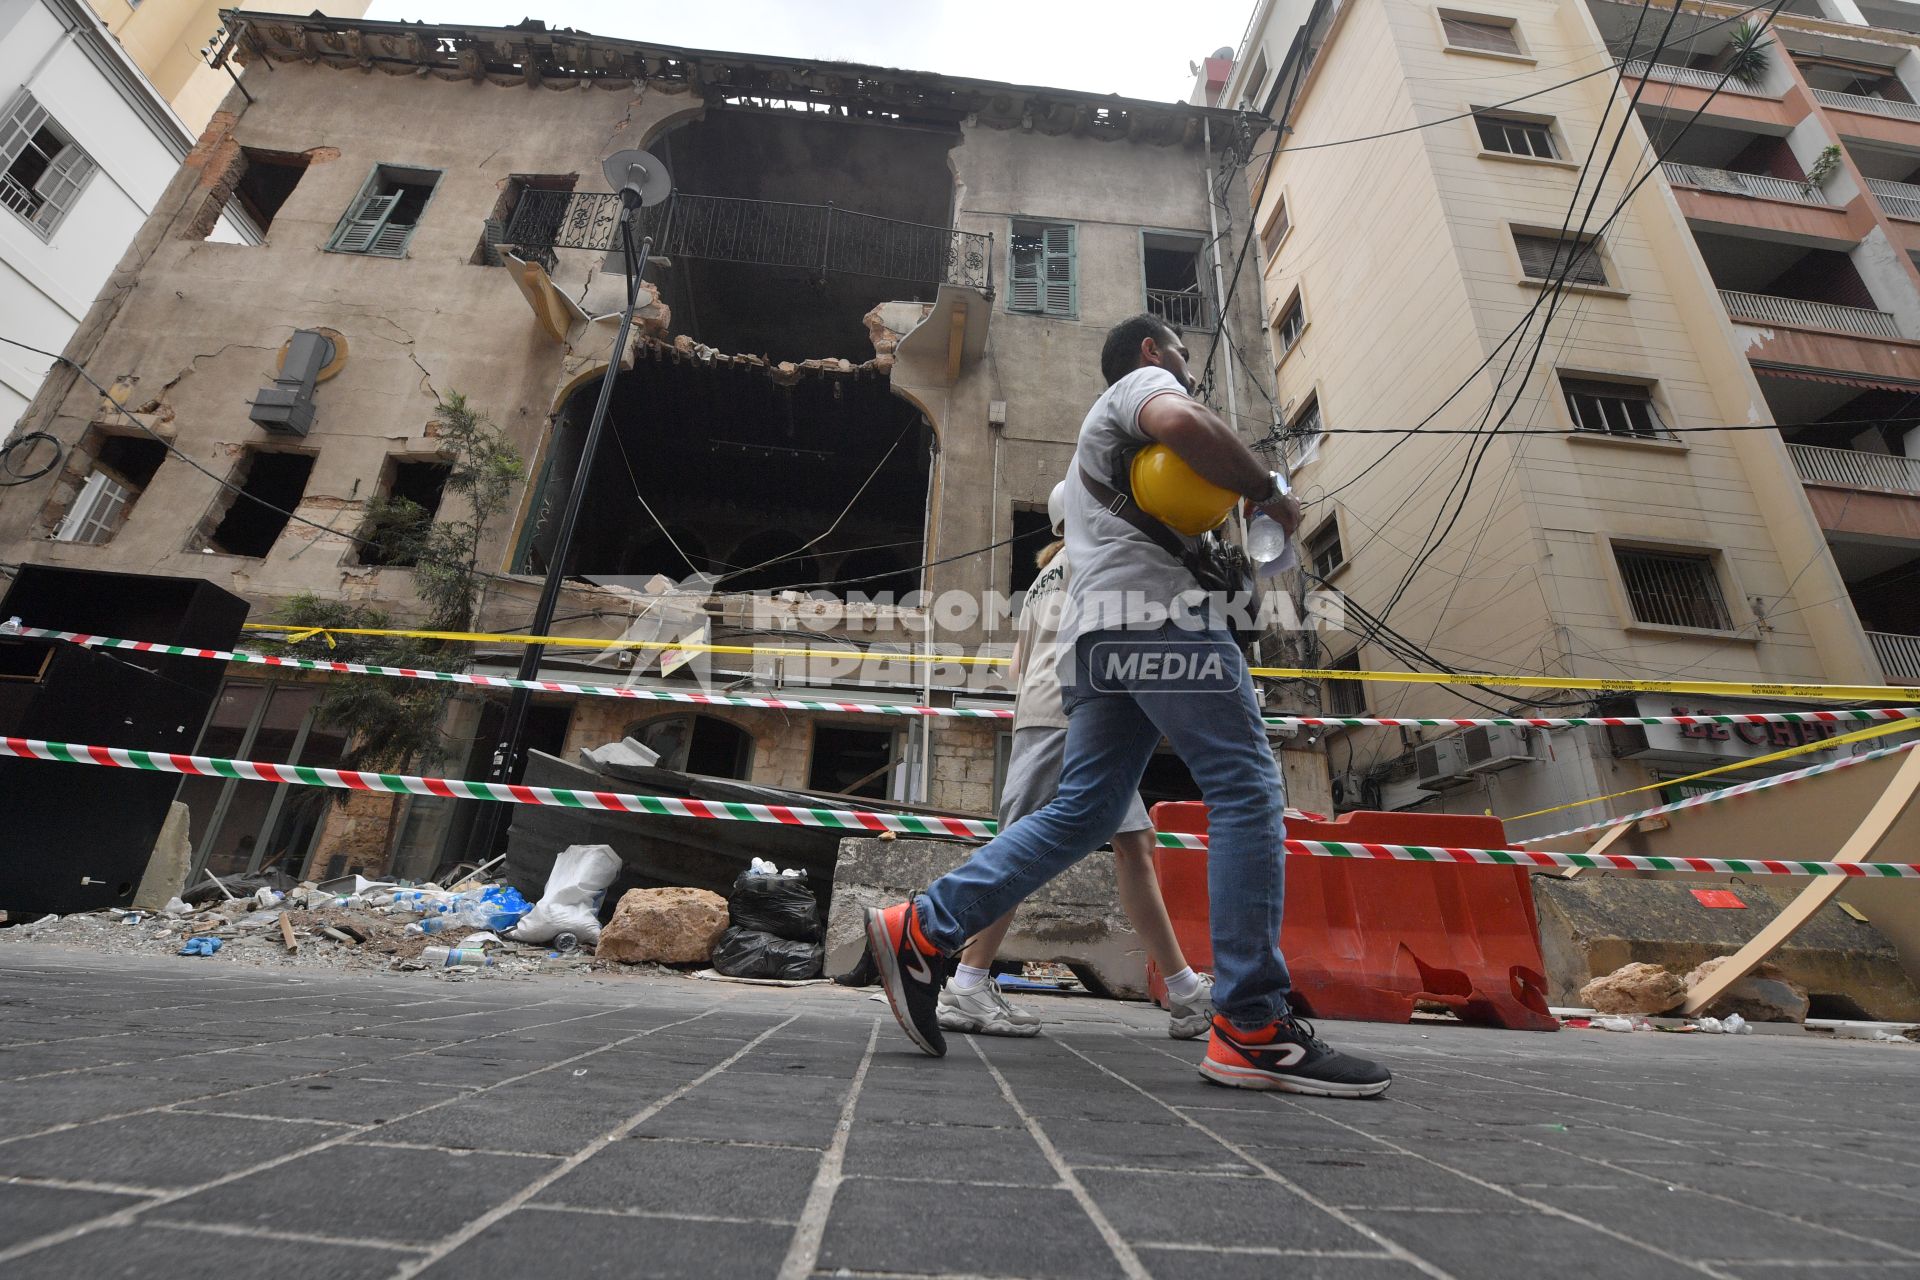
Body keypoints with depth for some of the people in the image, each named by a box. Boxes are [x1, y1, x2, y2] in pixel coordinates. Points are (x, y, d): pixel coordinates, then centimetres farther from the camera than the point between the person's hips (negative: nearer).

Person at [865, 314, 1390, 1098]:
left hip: (1102, 631, 9)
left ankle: (923, 931, 0)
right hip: (1158, 609, -9)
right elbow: (1180, 421, -14)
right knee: (1245, 790, -10)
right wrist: (1270, 492, -3)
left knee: (1082, 811, 3)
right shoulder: (1143, 382, 12)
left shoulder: (1103, 431, 40)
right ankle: (1251, 1027, -10)